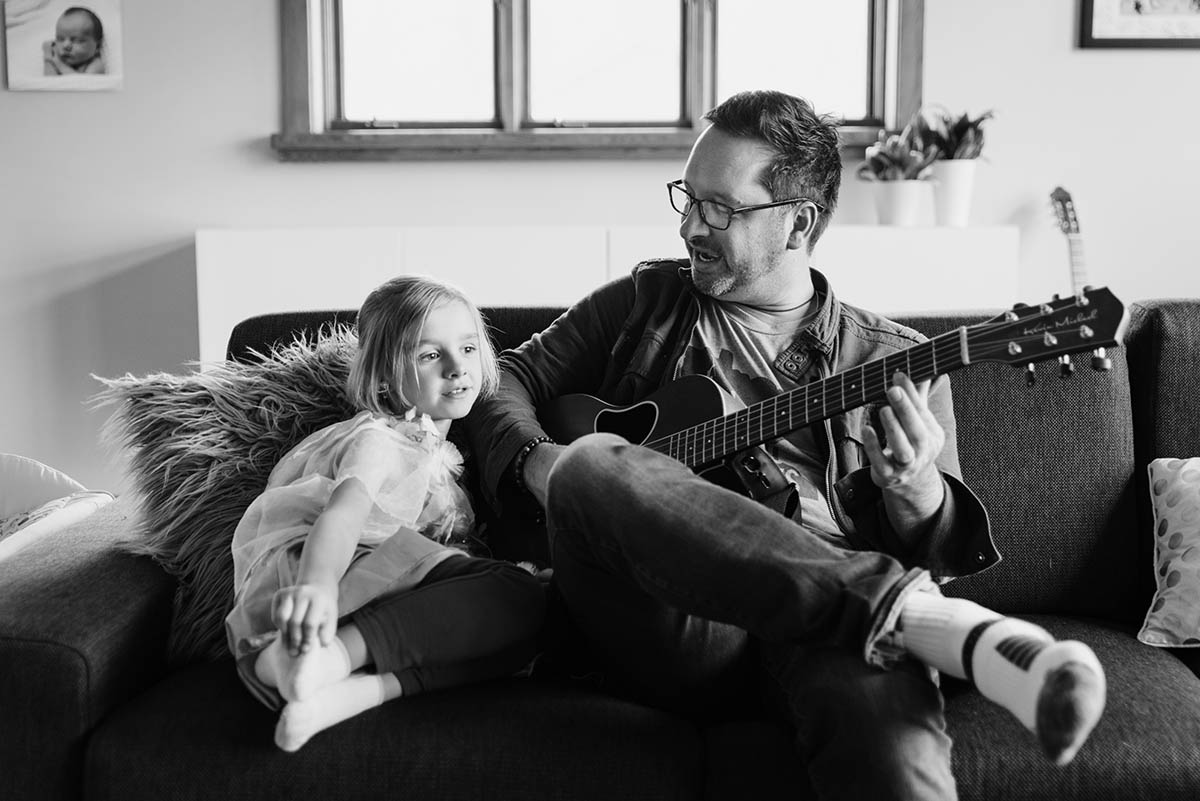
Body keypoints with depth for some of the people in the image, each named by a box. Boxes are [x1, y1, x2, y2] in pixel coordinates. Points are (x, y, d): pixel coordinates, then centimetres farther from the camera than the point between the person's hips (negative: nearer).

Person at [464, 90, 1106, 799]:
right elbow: (511, 376, 22)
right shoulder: (646, 301, 22)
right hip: (669, 625, 5)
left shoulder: (896, 361, 16)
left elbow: (942, 555, 14)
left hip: (828, 610, -4)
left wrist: (918, 495, -10)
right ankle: (920, 616, -33)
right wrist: (540, 462, 0)